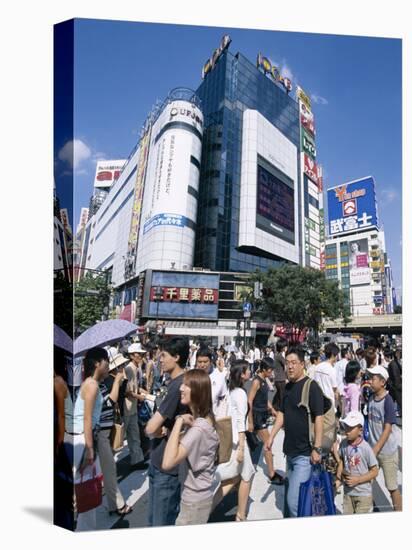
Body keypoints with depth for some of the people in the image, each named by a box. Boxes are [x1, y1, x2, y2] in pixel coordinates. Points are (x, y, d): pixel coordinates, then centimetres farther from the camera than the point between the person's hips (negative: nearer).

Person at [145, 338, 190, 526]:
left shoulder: (178, 385, -27)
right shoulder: (174, 382, 4)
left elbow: (150, 428, -25)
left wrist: (159, 431, -4)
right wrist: (162, 429, -11)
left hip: (167, 467, -9)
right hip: (159, 461, 9)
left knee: (162, 522, 11)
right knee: (154, 516, 25)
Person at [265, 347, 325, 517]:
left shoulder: (311, 387, -16)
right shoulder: (287, 387, 5)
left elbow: (319, 418, -16)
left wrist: (317, 448, -17)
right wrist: (271, 437, 9)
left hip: (305, 454, -7)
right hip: (290, 451, 7)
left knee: (294, 500, -5)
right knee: (289, 495, 21)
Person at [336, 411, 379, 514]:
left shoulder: (365, 447, -21)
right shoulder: (344, 444, -8)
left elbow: (374, 471, -12)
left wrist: (357, 480, -18)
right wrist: (338, 479, -3)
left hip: (363, 494, -4)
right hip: (347, 492, 4)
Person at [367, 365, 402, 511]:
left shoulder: (387, 401, -19)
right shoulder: (371, 398, -1)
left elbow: (387, 429, -19)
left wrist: (376, 449, -19)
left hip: (387, 451, -6)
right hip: (373, 448, 6)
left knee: (392, 486, 9)